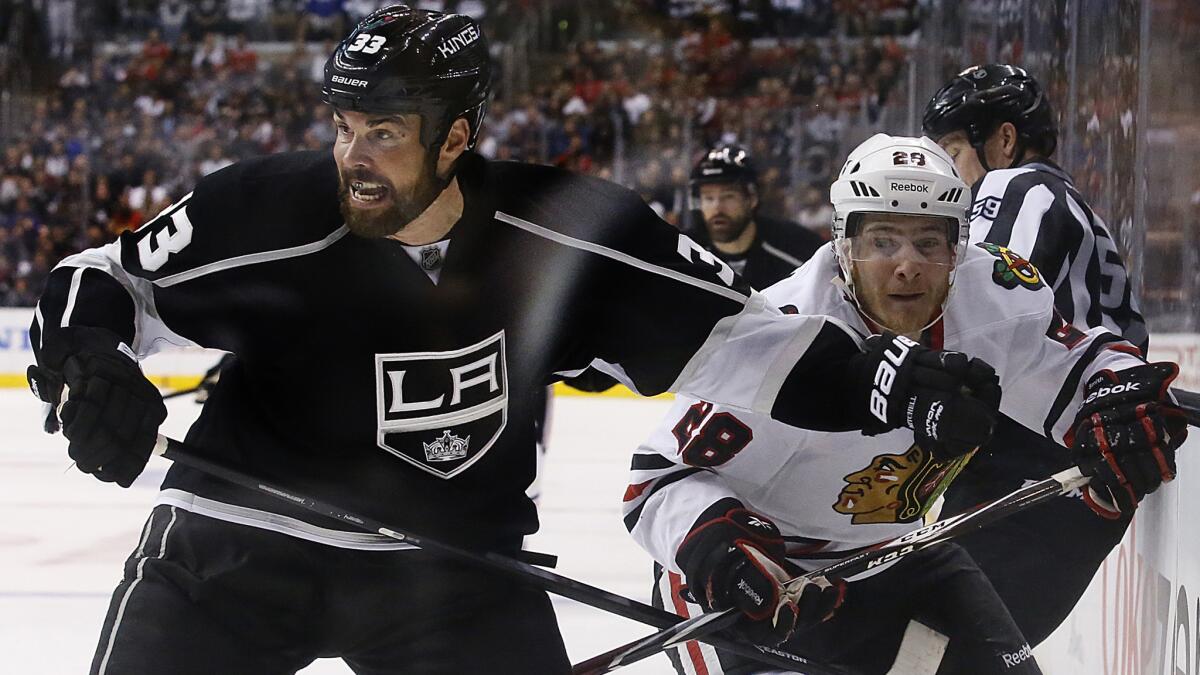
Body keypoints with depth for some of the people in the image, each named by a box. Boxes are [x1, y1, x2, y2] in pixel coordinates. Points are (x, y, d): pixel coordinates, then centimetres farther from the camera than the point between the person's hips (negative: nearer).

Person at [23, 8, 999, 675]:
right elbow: (100, 283, -7)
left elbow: (727, 329, -5)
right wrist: (84, 369, -29)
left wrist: (896, 386, -13)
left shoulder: (560, 232, -13)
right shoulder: (270, 214, -18)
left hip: (453, 558, 1)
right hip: (238, 544, -1)